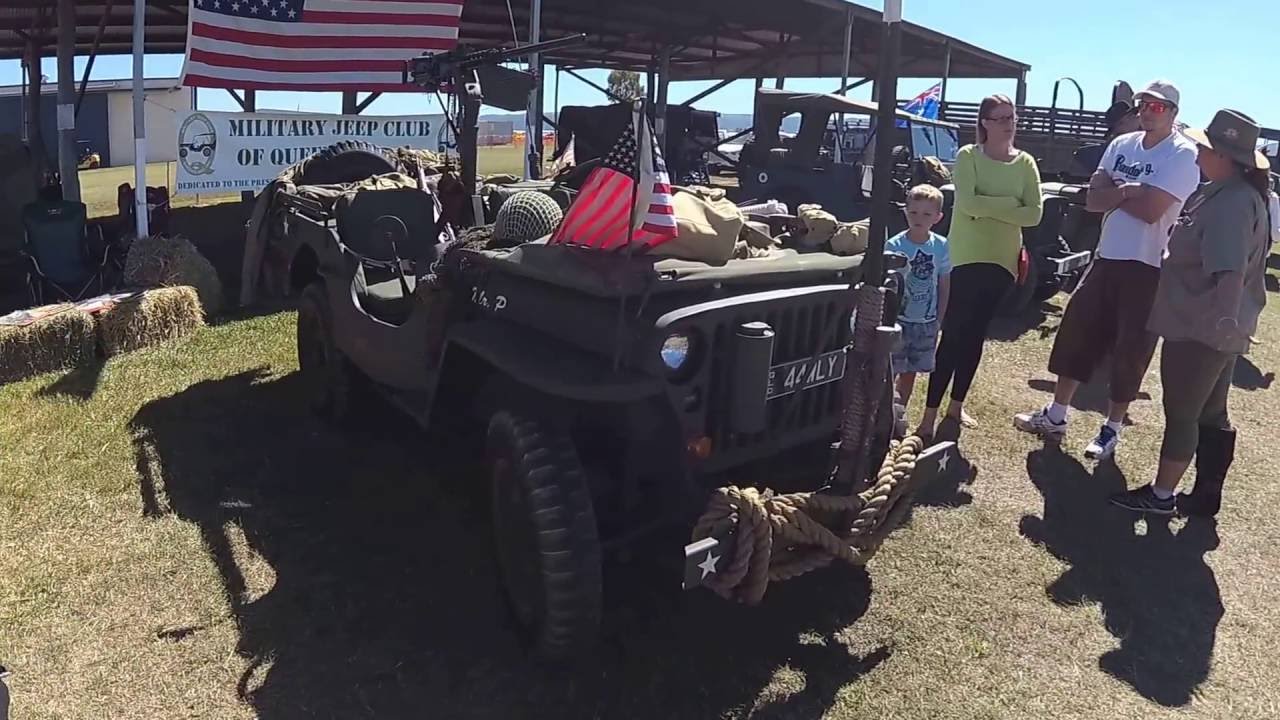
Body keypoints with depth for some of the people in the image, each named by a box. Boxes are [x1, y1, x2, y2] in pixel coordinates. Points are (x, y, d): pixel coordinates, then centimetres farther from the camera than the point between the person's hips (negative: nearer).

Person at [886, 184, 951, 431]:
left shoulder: (941, 246, -3)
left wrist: (940, 318, 4)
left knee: (910, 370, 15)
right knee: (889, 371, -1)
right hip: (898, 320, -3)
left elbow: (944, 284, 5)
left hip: (926, 322, 3)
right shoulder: (894, 246, -12)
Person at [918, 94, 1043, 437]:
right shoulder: (968, 156, -5)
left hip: (1002, 259, 4)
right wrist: (1010, 205, -14)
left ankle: (957, 406, 23)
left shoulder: (1025, 163, 6)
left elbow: (1034, 214, -4)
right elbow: (967, 203, -19)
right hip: (967, 256, -4)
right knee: (953, 335, -7)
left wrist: (988, 209, -12)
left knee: (975, 335, 11)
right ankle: (930, 413, -4)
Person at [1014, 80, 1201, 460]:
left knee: (1129, 349, 2)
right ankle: (1056, 415, 21)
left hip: (1148, 267, -6)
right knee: (1076, 330, 9)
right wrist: (1128, 191, -17)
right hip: (1106, 257, 6)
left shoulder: (1183, 154, -11)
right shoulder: (1121, 145, 8)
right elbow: (1093, 200, 0)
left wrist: (1114, 192, -8)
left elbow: (1150, 210, -22)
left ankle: (1111, 429, 16)